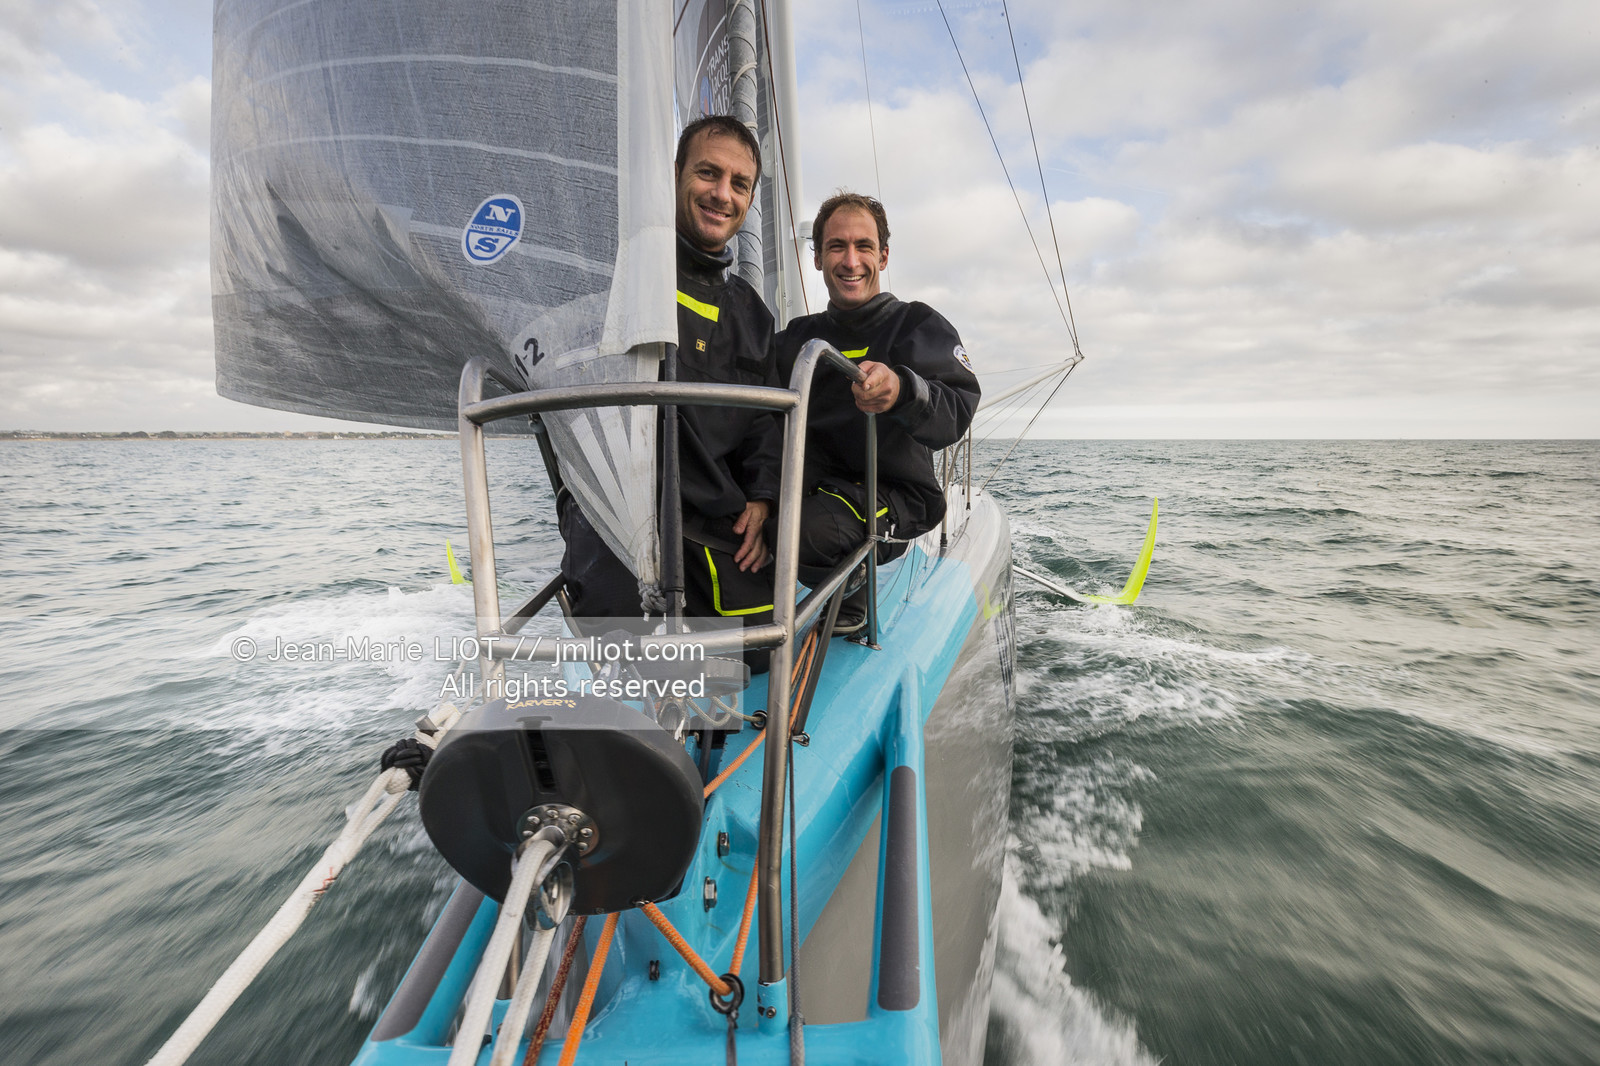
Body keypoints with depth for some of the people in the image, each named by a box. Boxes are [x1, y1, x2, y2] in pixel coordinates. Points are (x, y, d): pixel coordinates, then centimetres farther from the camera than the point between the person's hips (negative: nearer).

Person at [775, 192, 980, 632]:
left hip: (894, 494, -3)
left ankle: (849, 602, 0)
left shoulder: (918, 325, 4)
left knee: (810, 528, -34)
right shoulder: (799, 336, 18)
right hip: (812, 487, 4)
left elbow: (957, 413, -14)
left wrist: (901, 390, -36)